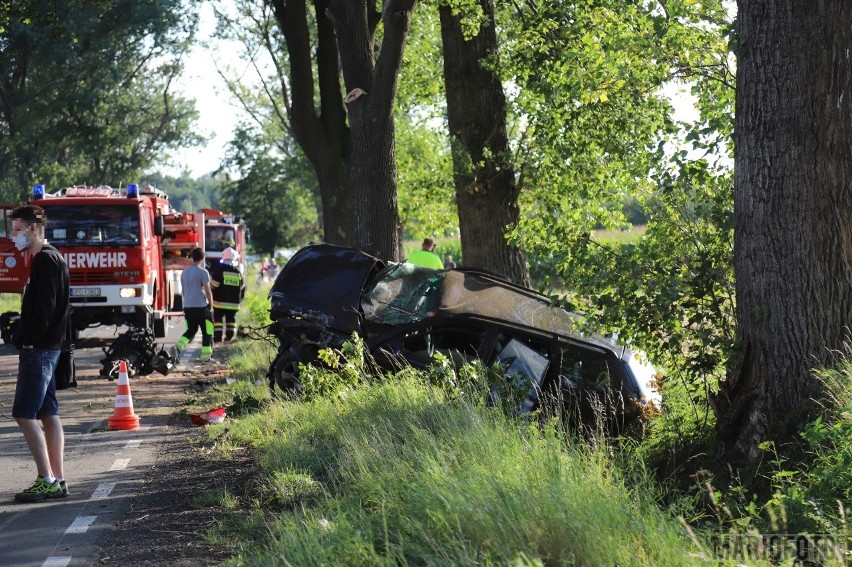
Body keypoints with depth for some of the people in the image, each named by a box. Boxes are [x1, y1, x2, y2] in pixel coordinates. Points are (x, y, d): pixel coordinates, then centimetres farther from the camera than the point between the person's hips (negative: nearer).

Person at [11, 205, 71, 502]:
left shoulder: (45, 260, -13)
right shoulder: (48, 259, 17)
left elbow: (44, 307, -21)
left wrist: (30, 341, -16)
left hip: (38, 350, -10)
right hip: (47, 348, 10)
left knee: (24, 414, -9)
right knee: (48, 414, 9)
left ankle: (47, 480, -9)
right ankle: (57, 481, 10)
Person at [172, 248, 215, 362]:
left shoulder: (184, 272, 9)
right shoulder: (203, 272, -11)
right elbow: (208, 291, -12)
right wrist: (211, 305, -1)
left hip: (187, 306, 6)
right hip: (201, 306, -6)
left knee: (191, 330, 16)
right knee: (207, 332, 7)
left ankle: (178, 347, -7)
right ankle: (206, 355, 6)